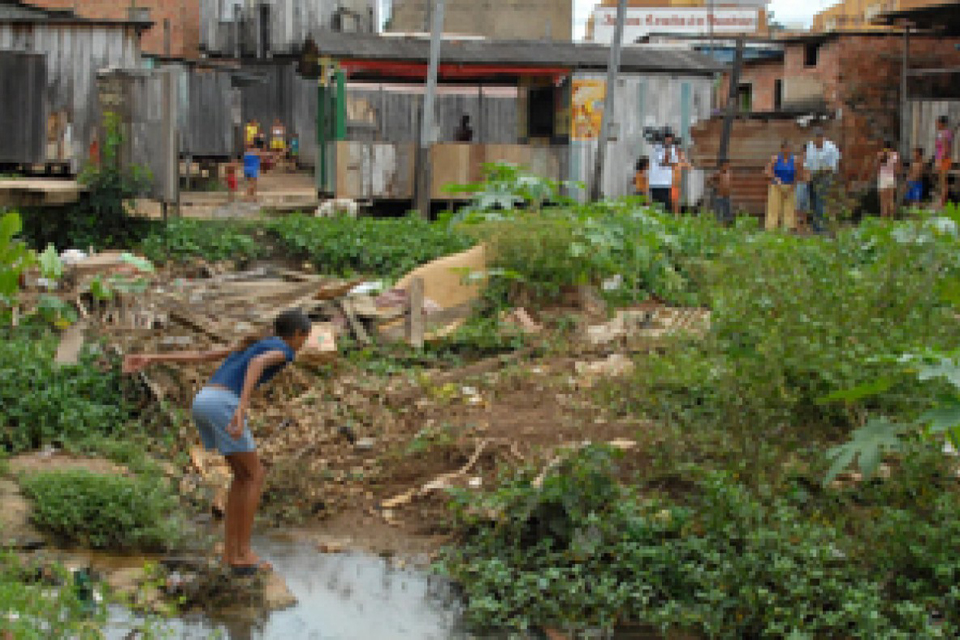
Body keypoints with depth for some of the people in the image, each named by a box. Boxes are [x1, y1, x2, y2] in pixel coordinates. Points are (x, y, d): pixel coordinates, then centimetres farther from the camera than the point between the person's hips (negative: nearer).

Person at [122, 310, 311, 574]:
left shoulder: (252, 346, 32)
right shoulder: (284, 351, 6)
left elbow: (198, 356, 29)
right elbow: (257, 364, -18)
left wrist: (150, 360, 24)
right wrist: (242, 408, -31)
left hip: (202, 403, 9)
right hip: (222, 406, -9)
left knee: (243, 475, 16)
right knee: (256, 475, 3)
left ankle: (230, 550, 13)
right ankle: (243, 551, 2)